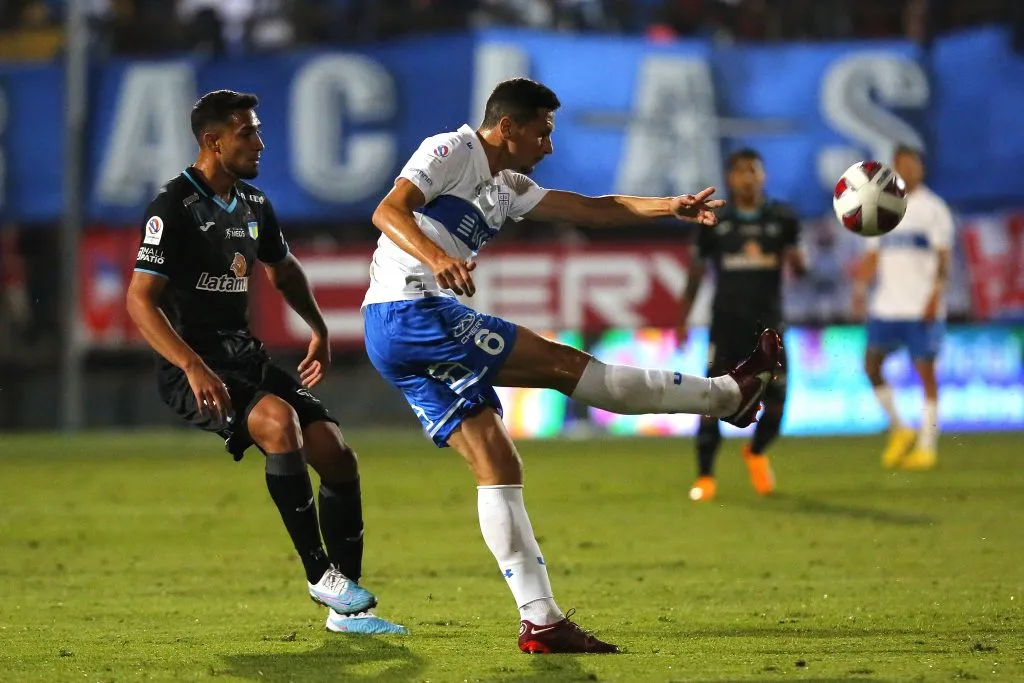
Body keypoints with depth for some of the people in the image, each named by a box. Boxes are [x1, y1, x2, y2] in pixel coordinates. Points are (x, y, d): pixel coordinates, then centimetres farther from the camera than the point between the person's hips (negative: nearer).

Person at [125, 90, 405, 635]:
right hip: (193, 369, -8)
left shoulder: (253, 204, 11)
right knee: (279, 416, -34)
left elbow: (283, 270, 33)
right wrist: (194, 368, -29)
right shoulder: (174, 207, -13)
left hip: (246, 356, 8)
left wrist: (319, 329, 25)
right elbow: (139, 301, -19)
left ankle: (346, 609, 6)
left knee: (337, 455, -5)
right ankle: (319, 574, -27)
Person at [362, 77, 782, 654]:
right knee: (565, 365, -7)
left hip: (397, 343, 10)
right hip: (407, 310, -10)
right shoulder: (452, 151, -3)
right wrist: (435, 256, -37)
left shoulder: (507, 188, 24)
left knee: (499, 466, 3)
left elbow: (588, 209, 18)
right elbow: (388, 211, -18)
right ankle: (731, 395, -1)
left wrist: (672, 207, 8)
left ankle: (541, 621, 0)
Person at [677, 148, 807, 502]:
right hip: (726, 323, -1)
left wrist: (796, 260, -14)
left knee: (775, 402, -3)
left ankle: (756, 452, 28)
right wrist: (683, 320, 9)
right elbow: (696, 273, 10)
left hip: (768, 324, 1)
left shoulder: (782, 219, 4)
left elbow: (800, 268, 10)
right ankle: (704, 476, 5)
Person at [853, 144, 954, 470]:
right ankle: (898, 429, 11)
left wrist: (936, 295, -16)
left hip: (922, 307, -5)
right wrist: (860, 288, 5)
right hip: (886, 305, 5)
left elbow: (943, 257, -6)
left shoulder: (933, 208, -1)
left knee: (926, 371, -3)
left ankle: (927, 446, 2)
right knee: (871, 363, -4)